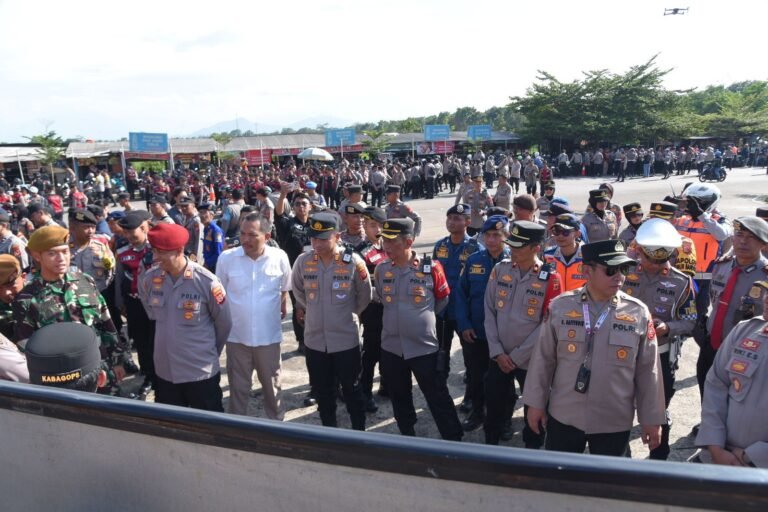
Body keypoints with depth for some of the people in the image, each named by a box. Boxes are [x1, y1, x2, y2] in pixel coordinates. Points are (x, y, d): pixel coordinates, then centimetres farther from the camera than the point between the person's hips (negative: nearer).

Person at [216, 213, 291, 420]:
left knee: (272, 385, 18)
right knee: (238, 386, 16)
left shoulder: (279, 257, -10)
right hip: (236, 336, 0)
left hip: (269, 335, 0)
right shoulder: (226, 258, -10)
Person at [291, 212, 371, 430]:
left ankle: (359, 432, 32)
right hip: (314, 340, 3)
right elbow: (298, 290, 13)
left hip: (346, 339, -3)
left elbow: (364, 296, 1)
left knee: (352, 391, 13)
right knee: (322, 392, 18)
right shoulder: (303, 261, -8)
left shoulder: (353, 262, -14)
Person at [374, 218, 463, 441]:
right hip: (391, 347, 4)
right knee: (399, 399, 19)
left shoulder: (431, 267, -12)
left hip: (424, 347, -4)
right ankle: (407, 438, 38)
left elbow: (443, 300, 4)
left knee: (438, 399, 5)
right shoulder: (381, 269, -2)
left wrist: (423, 316, 8)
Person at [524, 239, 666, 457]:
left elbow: (648, 371, -1)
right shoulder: (560, 306, -7)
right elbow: (543, 359, -1)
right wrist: (536, 403, 1)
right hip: (562, 417, 0)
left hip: (614, 423, 0)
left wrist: (651, 419, 3)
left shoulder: (638, 313, -6)